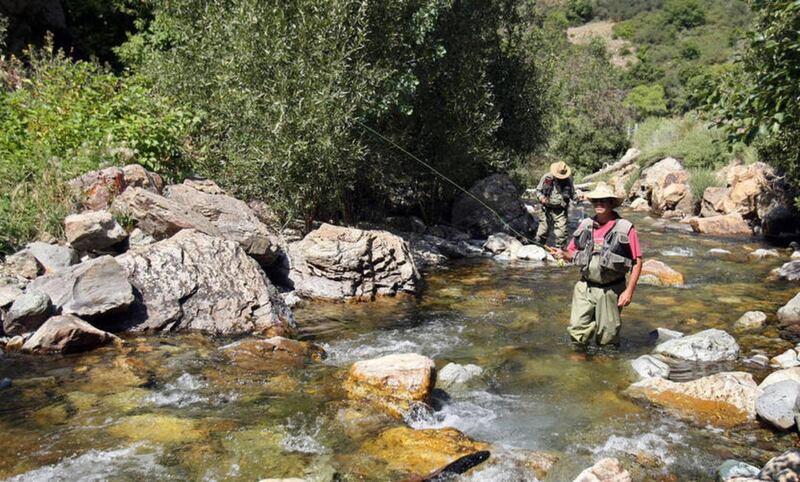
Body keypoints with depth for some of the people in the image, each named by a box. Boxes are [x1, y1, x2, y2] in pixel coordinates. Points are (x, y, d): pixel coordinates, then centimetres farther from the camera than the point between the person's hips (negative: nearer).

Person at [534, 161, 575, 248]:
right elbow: (538, 190, 7)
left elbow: (572, 194, 13)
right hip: (548, 209, 0)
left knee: (561, 233, -4)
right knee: (543, 231, 8)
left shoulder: (568, 180, 0)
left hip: (561, 211, 0)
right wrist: (542, 198, -13)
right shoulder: (547, 177, -4)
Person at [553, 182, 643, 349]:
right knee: (577, 329, -1)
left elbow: (637, 261, -6)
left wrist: (629, 291, -11)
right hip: (585, 287, 3)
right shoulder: (585, 225, 4)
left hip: (610, 290, -3)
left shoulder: (625, 228, -8)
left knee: (607, 336, 8)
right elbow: (573, 253, 11)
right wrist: (563, 254, -12)